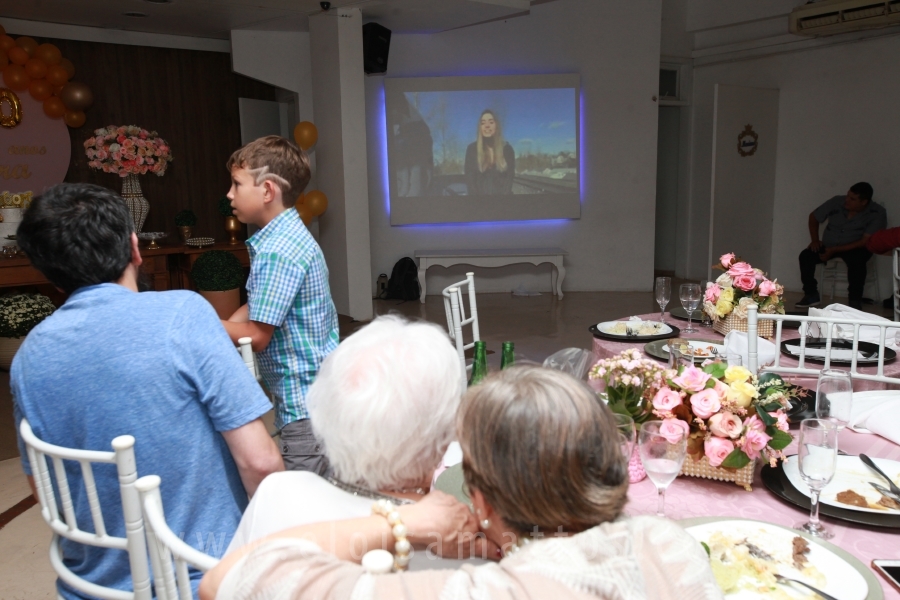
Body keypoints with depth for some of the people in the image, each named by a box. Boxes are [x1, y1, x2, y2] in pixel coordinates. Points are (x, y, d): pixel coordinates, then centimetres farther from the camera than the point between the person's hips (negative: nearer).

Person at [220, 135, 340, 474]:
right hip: (313, 393, 10)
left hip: (305, 404, -10)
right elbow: (255, 307, 14)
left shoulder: (278, 252, -21)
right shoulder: (285, 237, 10)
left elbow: (256, 335, -18)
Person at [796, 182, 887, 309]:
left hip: (855, 248, -3)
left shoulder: (877, 213, -16)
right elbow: (813, 217, 6)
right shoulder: (837, 202, -9)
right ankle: (811, 295, -5)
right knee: (805, 256, -21)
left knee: (856, 260, -36)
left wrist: (834, 250, -25)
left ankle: (855, 300, -20)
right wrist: (815, 240, -4)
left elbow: (865, 242, -21)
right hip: (829, 246, 3)